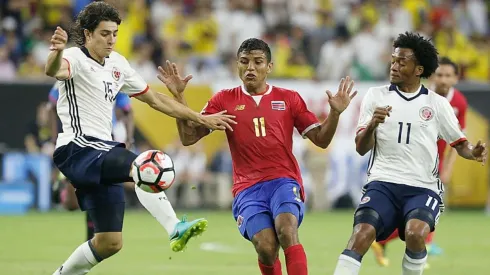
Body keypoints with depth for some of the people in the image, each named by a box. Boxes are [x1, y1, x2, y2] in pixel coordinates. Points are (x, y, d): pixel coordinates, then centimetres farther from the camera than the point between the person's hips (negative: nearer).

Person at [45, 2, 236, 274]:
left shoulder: (118, 63, 15)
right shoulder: (76, 58, -8)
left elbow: (154, 99, 24)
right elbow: (54, 70, -33)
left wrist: (201, 118, 21)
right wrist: (56, 53, -58)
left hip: (102, 150, 9)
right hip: (78, 148, -9)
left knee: (110, 243, 7)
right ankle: (175, 228, -51)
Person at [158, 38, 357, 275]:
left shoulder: (289, 99, 9)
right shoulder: (224, 100, 9)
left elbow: (320, 140, 10)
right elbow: (188, 137, 5)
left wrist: (335, 113, -7)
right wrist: (178, 96, -4)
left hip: (284, 181, 0)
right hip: (248, 188, 0)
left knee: (287, 232, -30)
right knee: (266, 248, -22)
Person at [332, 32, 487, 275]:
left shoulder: (437, 104, 7)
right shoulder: (375, 96, 6)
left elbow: (459, 143, 13)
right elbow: (361, 148, 4)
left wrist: (473, 153, -10)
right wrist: (372, 124, -17)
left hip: (423, 188, 0)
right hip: (383, 183, 0)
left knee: (415, 234, -30)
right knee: (361, 234, -25)